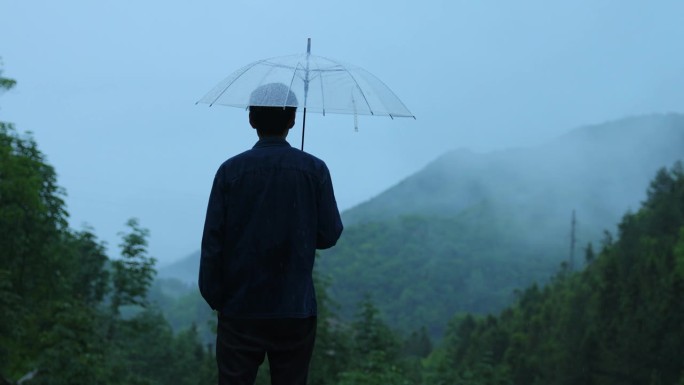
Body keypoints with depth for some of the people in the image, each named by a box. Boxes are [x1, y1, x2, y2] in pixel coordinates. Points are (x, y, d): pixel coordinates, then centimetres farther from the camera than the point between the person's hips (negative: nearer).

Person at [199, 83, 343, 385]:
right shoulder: (314, 170, -4)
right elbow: (329, 235, -1)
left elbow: (212, 240, -5)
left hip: (239, 308, 0)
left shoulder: (231, 170, -5)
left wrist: (214, 298, 5)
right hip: (295, 309, 0)